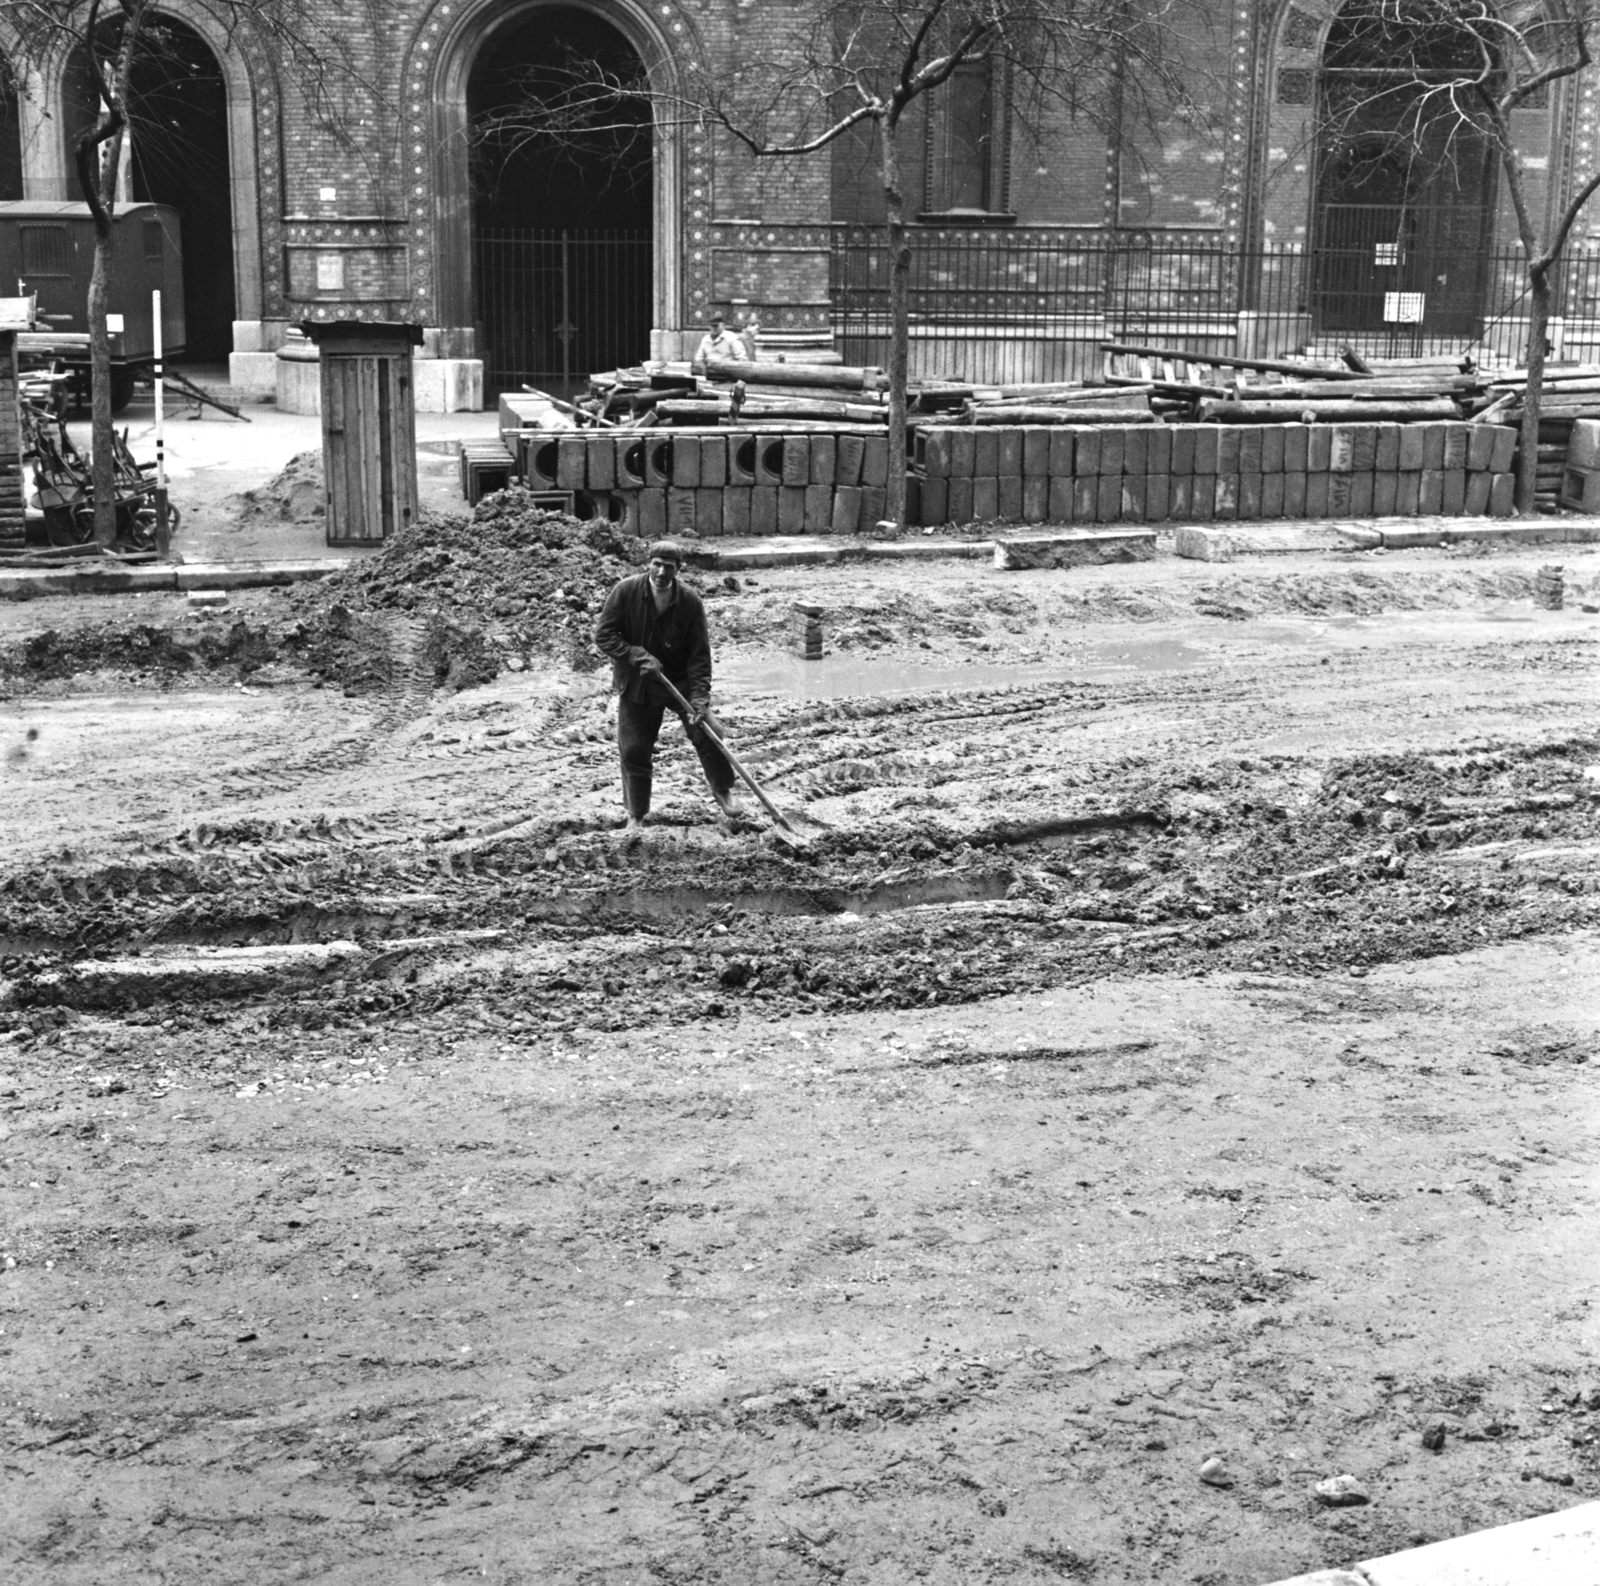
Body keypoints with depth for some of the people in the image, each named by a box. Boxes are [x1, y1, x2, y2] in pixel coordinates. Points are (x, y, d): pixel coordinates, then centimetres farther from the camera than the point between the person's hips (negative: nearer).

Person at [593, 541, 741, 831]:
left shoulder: (690, 602, -14)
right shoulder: (626, 592, -15)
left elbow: (699, 655, -13)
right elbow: (603, 635, -12)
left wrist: (699, 698, -23)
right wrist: (639, 657, -24)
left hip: (680, 680, 0)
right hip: (635, 685, 0)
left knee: (707, 730, -12)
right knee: (634, 750, 1)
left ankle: (722, 790, 14)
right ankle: (636, 815, 20)